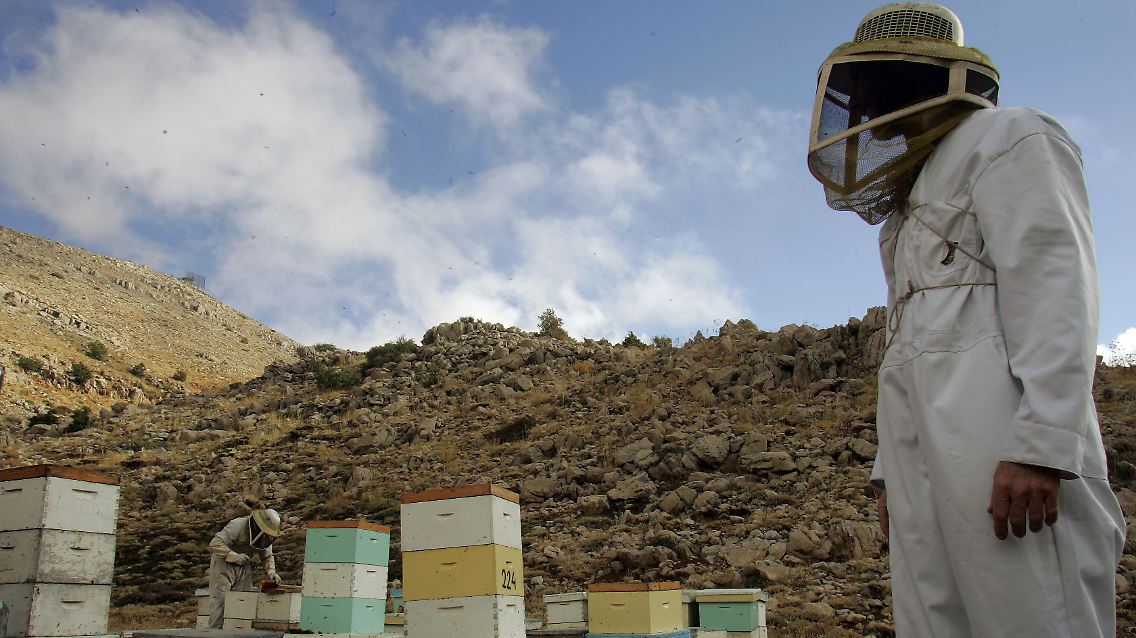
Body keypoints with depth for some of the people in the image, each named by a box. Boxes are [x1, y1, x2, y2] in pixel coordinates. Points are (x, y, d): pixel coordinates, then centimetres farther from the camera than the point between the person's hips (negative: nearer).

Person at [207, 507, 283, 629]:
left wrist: (271, 572, -9)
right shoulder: (238, 526, -25)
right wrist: (234, 556, -31)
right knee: (220, 601, -9)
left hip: (244, 566, 6)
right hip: (223, 564, -6)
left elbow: (267, 556, 9)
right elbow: (214, 544, -28)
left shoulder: (266, 536, -2)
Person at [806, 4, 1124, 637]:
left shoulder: (1006, 138, 7)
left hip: (994, 419, -8)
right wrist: (895, 468, 20)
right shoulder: (918, 194, 31)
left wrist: (1039, 441, -20)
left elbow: (1053, 286, -8)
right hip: (922, 440, 8)